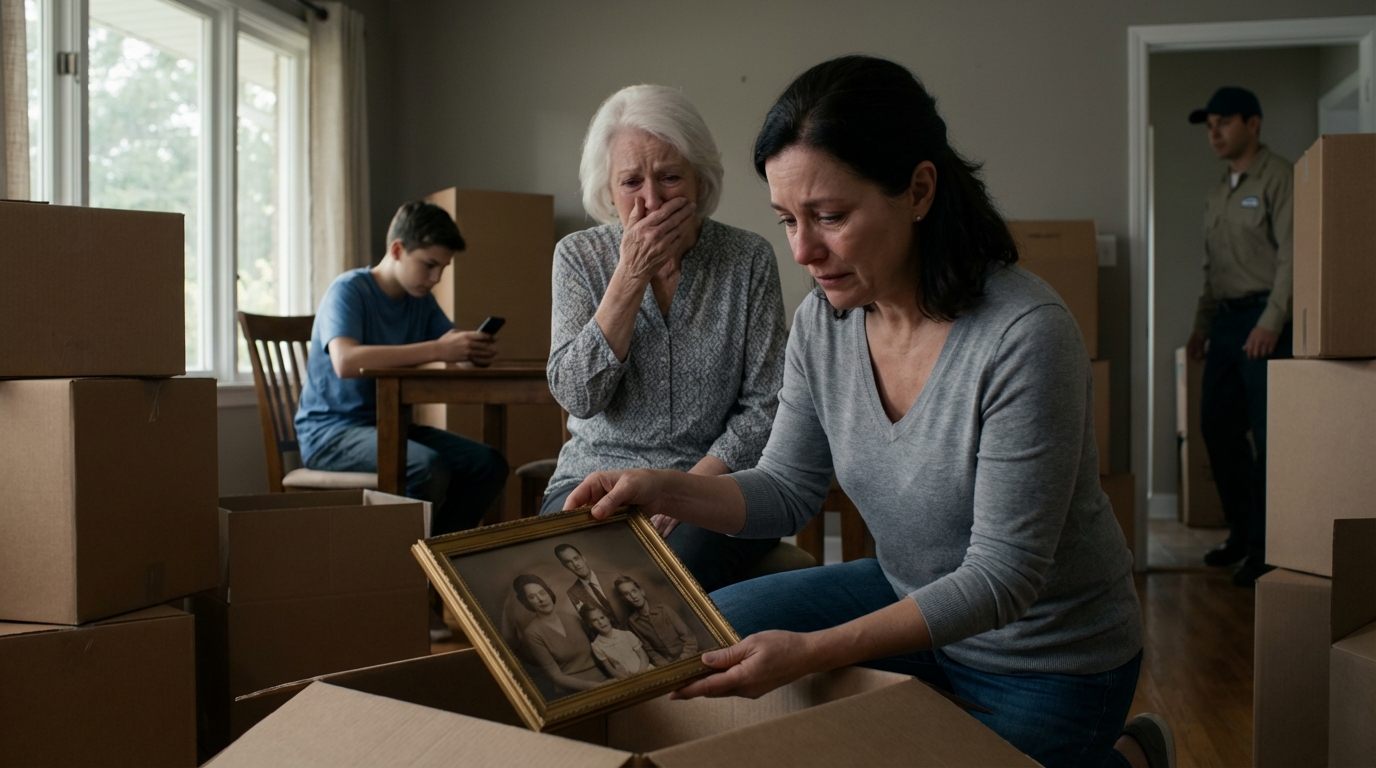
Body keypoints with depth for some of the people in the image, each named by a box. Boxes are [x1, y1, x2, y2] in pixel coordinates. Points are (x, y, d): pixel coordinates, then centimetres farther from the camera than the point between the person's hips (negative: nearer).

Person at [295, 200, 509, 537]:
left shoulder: (421, 301, 10)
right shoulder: (349, 290, -13)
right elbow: (345, 361, -31)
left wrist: (476, 350, -19)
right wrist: (437, 350, -36)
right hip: (330, 431, -7)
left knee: (488, 464, -12)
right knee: (429, 468, -32)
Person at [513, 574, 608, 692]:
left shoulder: (571, 618, 8)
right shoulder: (533, 632, -7)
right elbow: (556, 676, -8)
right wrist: (592, 686, -17)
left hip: (601, 679, 5)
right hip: (578, 691, -5)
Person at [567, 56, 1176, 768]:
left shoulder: (1025, 335, -32)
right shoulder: (821, 323, -11)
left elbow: (1003, 575, -29)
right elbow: (788, 489, 0)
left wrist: (812, 650, -35)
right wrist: (661, 488, -19)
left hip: (1048, 658, -6)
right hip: (911, 598, 6)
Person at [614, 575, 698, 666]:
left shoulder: (662, 609, -1)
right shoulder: (633, 622, 2)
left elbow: (688, 637, -2)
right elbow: (650, 651, 3)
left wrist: (684, 661, -14)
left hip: (687, 659, -1)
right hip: (668, 664, 1)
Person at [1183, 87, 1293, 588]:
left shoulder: (1278, 177, -6)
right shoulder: (1218, 193, 20)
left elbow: (1292, 255, -14)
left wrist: (1271, 322, -20)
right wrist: (1202, 326, 21)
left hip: (1265, 320, -8)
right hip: (1226, 320, 9)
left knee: (1267, 434, -7)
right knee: (1217, 427, 10)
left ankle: (1265, 548, -1)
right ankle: (1241, 533, 22)